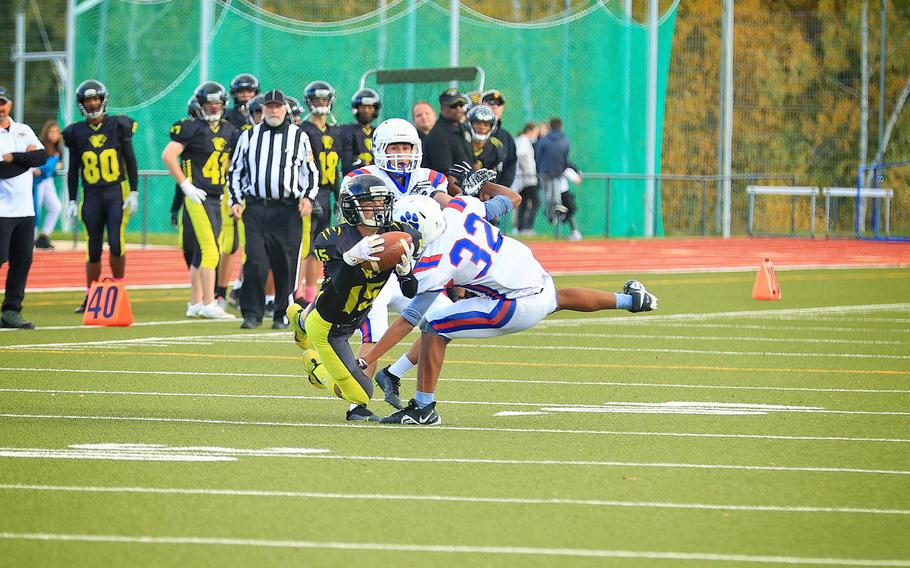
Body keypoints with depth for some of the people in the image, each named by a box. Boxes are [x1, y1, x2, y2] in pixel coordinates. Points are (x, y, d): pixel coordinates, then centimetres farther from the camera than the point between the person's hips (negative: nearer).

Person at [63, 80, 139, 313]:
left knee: (116, 244, -12)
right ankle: (89, 297, 11)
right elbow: (73, 170, 10)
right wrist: (72, 201, 7)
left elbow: (130, 161, 4)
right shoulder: (76, 132, 5)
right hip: (92, 196, 2)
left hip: (117, 192, -2)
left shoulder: (118, 126, 1)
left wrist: (134, 193, -1)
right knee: (93, 249, 2)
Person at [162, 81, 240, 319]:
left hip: (216, 198, 8)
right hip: (198, 198, -8)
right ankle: (208, 305, -12)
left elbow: (226, 160, 26)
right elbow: (168, 155, -14)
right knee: (210, 250, -13)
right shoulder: (191, 127, -9)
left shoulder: (227, 130, 13)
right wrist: (186, 185, -14)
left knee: (202, 253, 12)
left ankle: (195, 304, 17)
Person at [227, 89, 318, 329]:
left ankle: (282, 315, 13)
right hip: (255, 208, 1)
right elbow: (236, 171, 17)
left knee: (286, 265, 1)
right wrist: (235, 200, 6)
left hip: (287, 210, 0)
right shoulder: (249, 136, 12)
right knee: (255, 262, -10)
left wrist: (308, 197, -3)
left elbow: (310, 171, 13)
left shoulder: (299, 136, 9)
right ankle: (252, 313, -2)